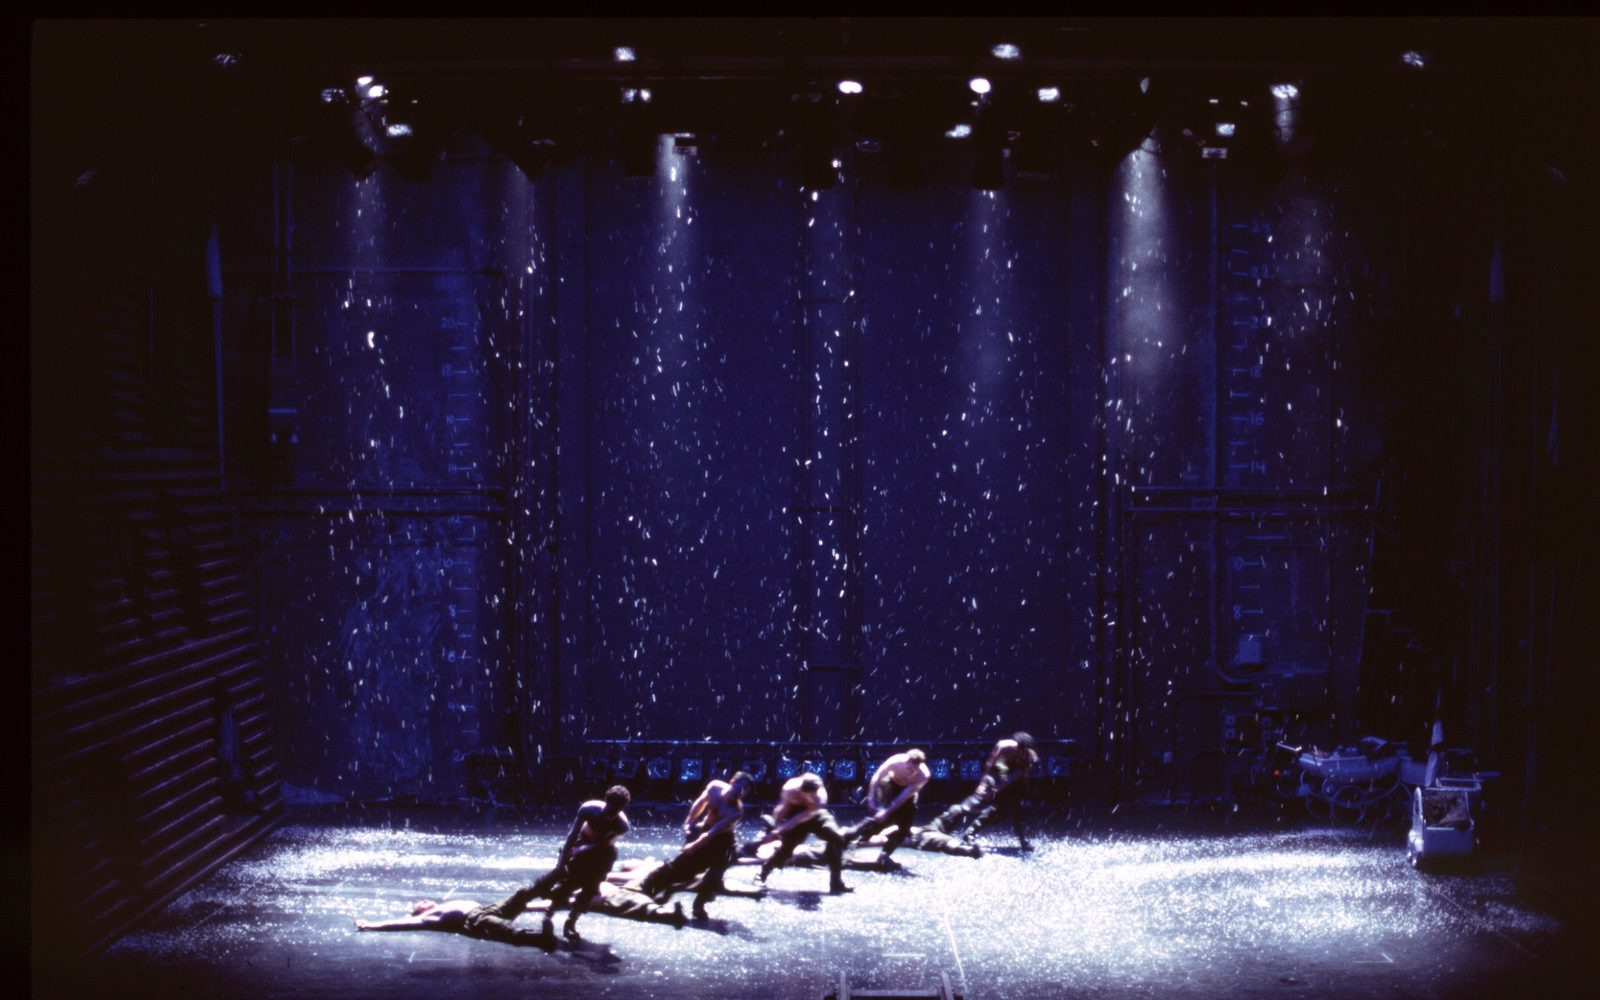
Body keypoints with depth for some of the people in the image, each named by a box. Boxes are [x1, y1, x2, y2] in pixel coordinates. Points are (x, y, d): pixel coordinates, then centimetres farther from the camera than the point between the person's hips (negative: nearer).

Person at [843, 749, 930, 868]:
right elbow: (876, 778, -19)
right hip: (890, 785, -2)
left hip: (907, 792, 2)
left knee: (905, 826, -7)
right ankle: (847, 836, -6)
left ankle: (884, 855, 2)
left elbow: (905, 795, -29)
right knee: (882, 818, -17)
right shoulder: (895, 762, -35)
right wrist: (872, 800, -21)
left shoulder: (924, 776, -34)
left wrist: (888, 811, -31)